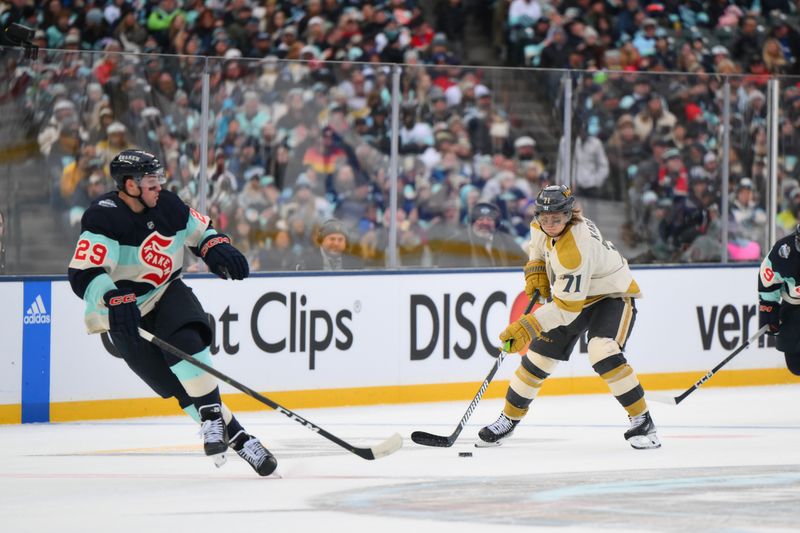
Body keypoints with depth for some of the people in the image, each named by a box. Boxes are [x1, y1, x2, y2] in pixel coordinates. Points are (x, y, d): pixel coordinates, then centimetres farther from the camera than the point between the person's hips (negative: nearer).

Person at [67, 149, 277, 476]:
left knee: (186, 339, -28)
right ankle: (234, 435, -5)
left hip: (167, 293, 4)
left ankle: (212, 419, -20)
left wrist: (218, 250, -8)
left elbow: (201, 231, 14)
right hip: (126, 313, -4)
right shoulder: (104, 218, -22)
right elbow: (83, 275, -31)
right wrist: (113, 300, -48)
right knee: (178, 384, -10)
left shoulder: (167, 205, -2)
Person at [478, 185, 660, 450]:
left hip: (613, 296, -8)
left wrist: (528, 327, -38)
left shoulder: (575, 251, -37)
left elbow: (567, 306, -35)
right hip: (572, 294, 8)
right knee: (539, 355, 4)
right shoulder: (542, 227, -12)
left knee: (603, 353, -31)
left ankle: (642, 421, -21)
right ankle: (509, 419, 20)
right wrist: (536, 269, 2)